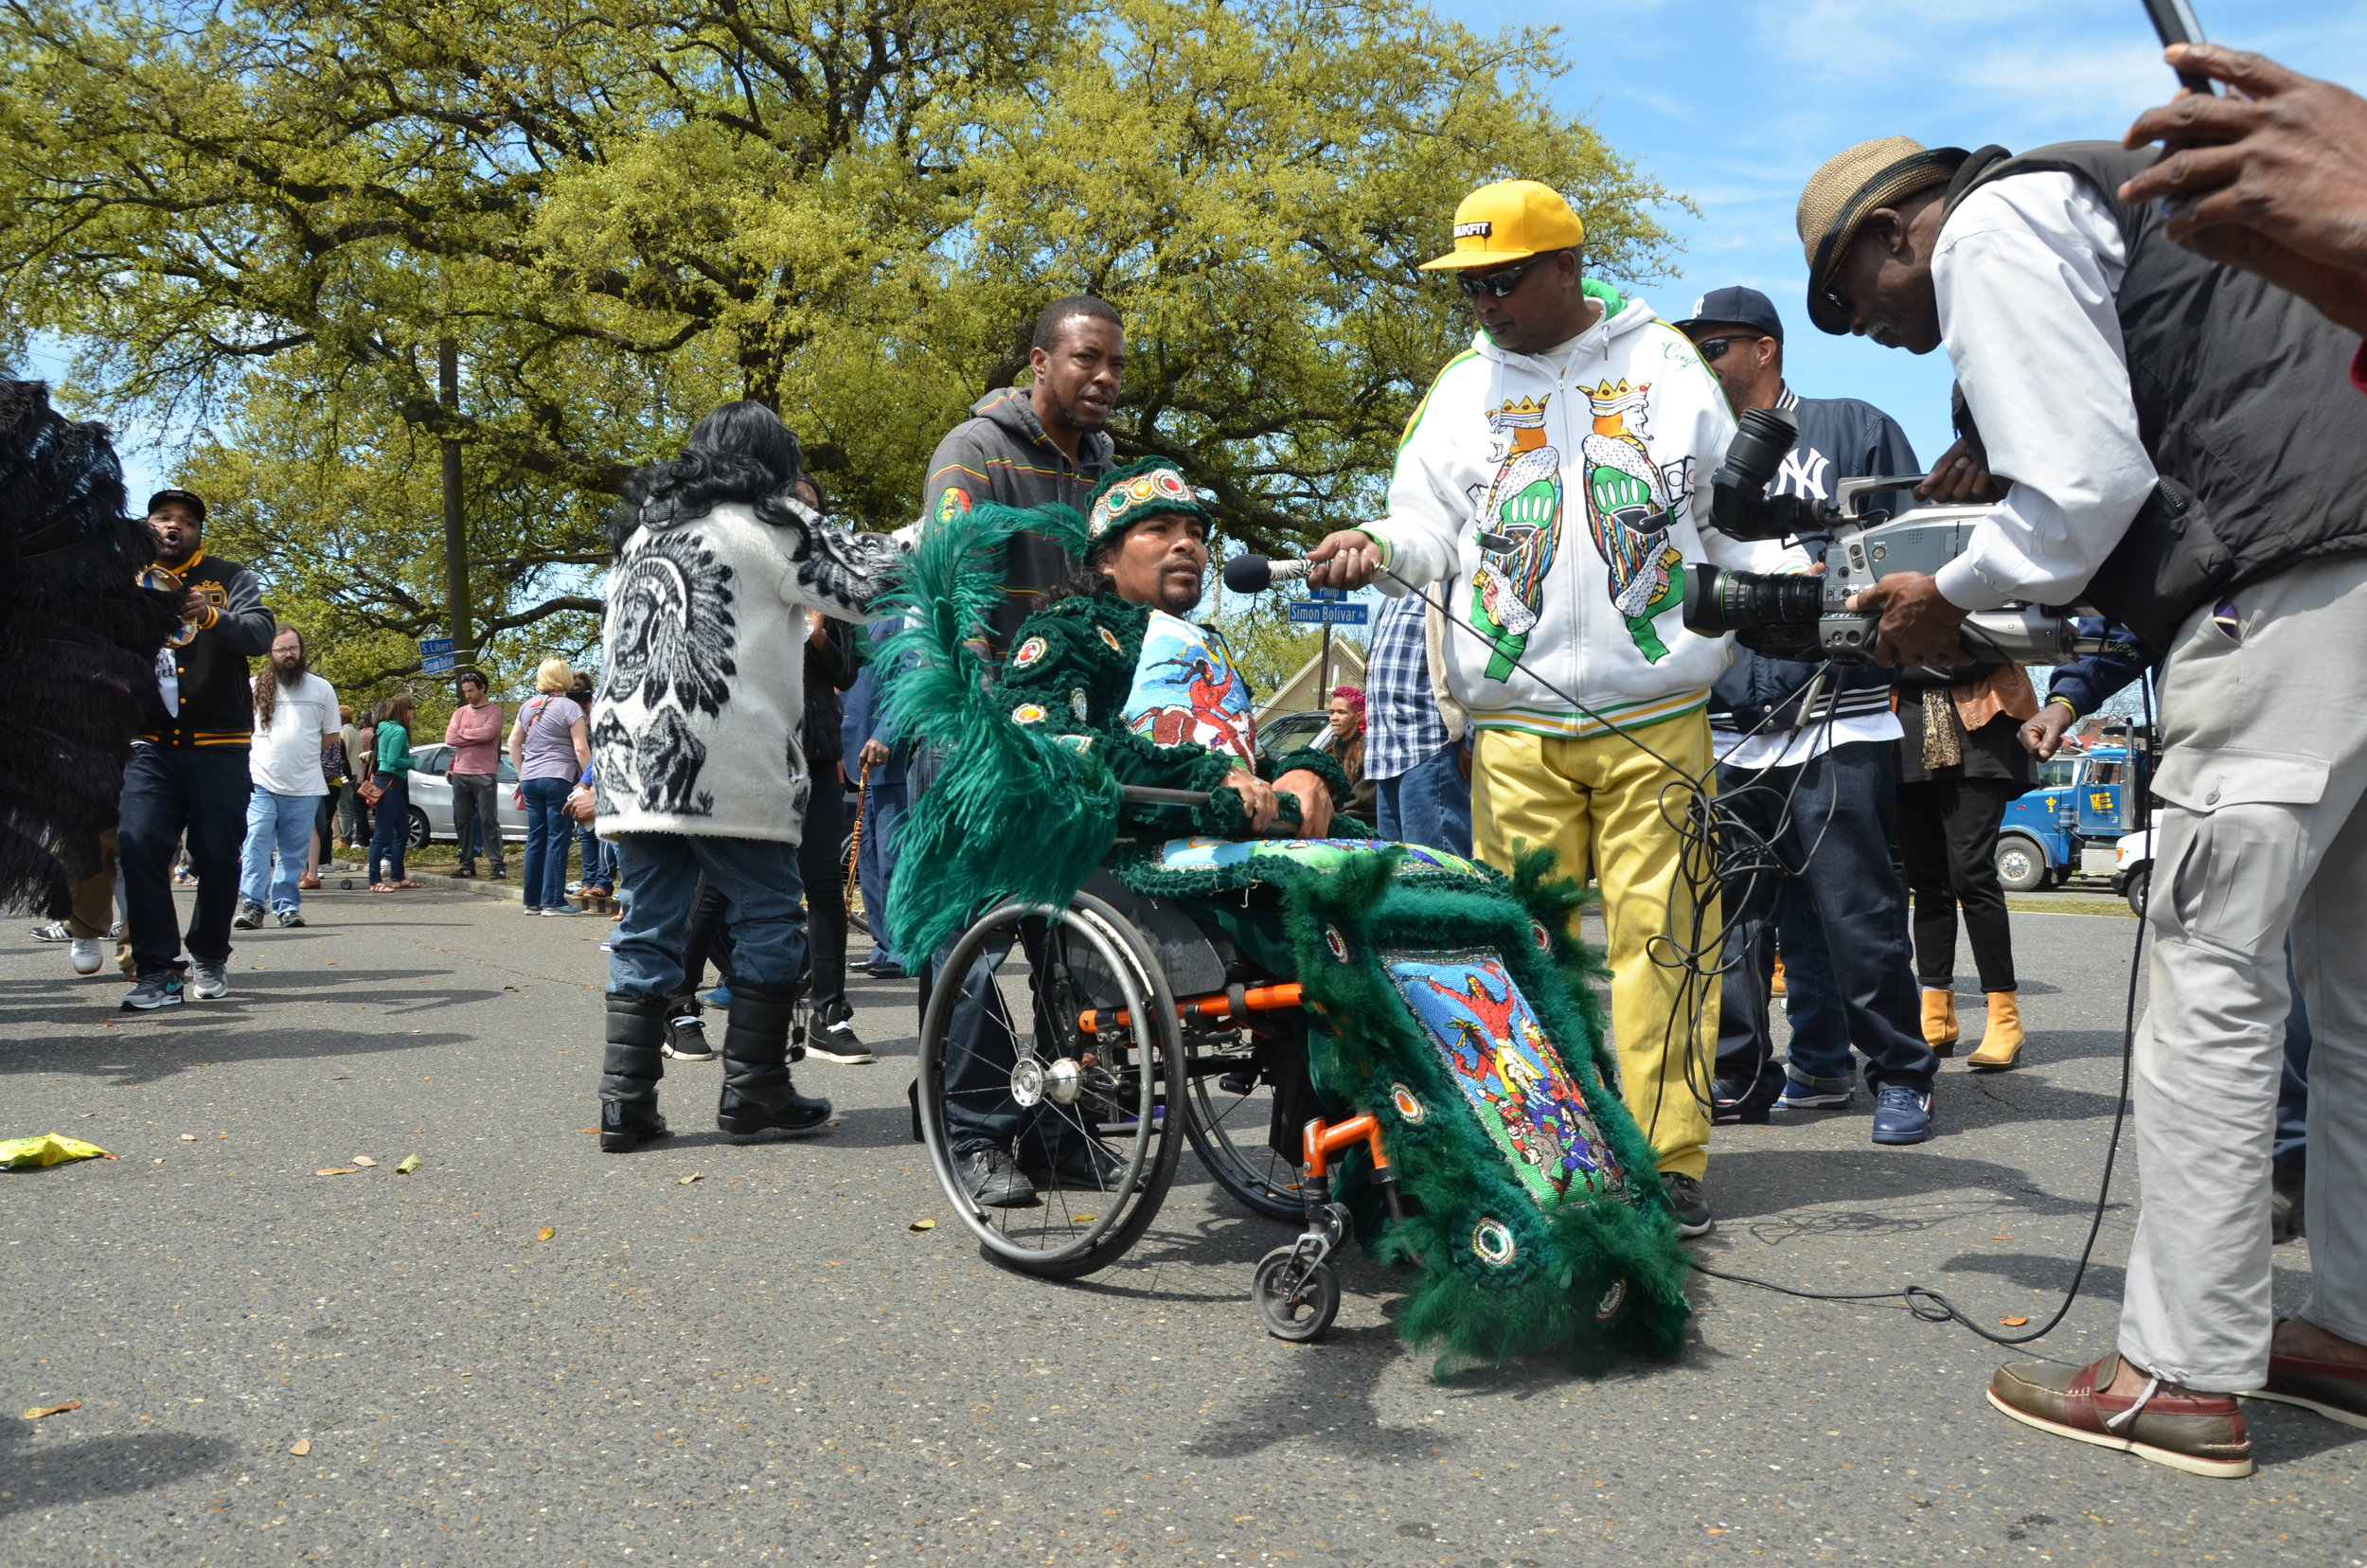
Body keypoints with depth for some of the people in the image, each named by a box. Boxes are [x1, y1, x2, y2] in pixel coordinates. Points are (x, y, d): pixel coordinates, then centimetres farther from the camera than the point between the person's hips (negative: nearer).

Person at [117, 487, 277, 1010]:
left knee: (218, 855, 0)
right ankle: (157, 970, -9)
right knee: (139, 847, -13)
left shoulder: (228, 578, 7)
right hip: (150, 745, 2)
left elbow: (261, 633, -10)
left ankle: (209, 957, 20)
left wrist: (212, 617, -30)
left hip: (219, 745, -1)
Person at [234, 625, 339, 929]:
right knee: (256, 844, -11)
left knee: (295, 852, 5)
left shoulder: (322, 689, 9)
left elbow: (331, 736, 13)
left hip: (305, 787, 1)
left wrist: (301, 751, 1)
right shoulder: (255, 687, 7)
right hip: (261, 784, -1)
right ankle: (252, 905, -11)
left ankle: (287, 906, 11)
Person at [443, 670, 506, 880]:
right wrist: (474, 737, -6)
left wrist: (462, 733, -4)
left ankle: (496, 864, -4)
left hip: (484, 774, -6)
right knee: (462, 821, 7)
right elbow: (449, 738, 3)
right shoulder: (460, 712, 15)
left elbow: (487, 733, -18)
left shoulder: (494, 711, -1)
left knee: (488, 820, -6)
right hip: (460, 774, 6)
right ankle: (467, 864, 13)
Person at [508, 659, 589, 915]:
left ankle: (533, 901, 13)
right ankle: (553, 901, -3)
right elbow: (581, 750, -11)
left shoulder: (528, 706, 11)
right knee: (557, 840, -2)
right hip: (558, 779, -6)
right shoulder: (569, 707, -7)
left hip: (530, 779, 6)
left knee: (535, 840, 10)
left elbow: (513, 742, 17)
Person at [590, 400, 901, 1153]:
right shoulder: (765, 526, -1)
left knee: (647, 928, 9)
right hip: (730, 766, -7)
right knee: (768, 922, 4)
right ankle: (753, 1095, 7)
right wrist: (903, 544, 18)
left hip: (632, 763, 7)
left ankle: (626, 1102, 8)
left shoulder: (642, 529, 22)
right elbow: (862, 583, 2)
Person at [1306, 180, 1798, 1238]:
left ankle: (1667, 1159, 6)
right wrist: (1378, 549, -11)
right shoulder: (1460, 389, 14)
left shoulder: (1667, 365, 10)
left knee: (1659, 932, -3)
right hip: (1515, 723, 2)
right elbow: (1429, 529, 10)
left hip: (1657, 717, -1)